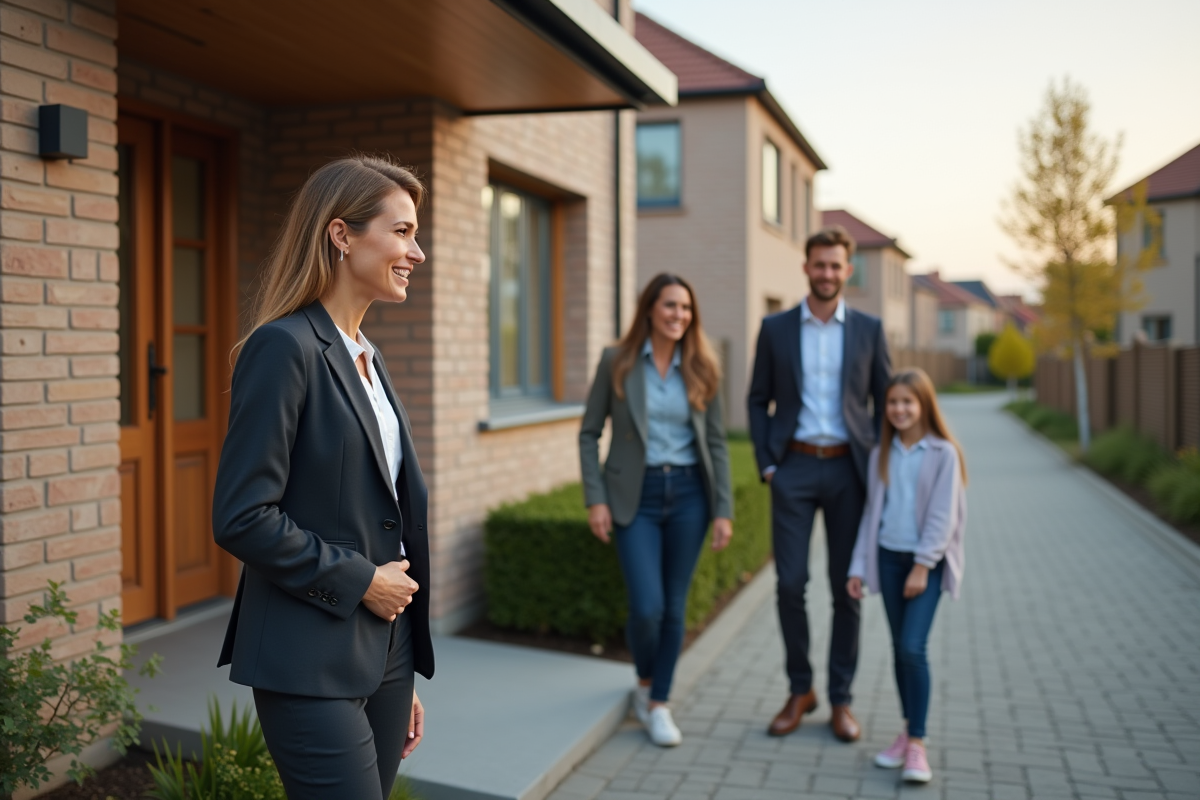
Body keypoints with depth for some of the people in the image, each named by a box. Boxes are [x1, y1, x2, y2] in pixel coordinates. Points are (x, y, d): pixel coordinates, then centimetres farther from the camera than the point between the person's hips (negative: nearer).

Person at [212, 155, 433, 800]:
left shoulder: (367, 359, 12)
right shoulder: (284, 347, -13)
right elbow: (241, 518, -19)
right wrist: (357, 580, -12)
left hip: (384, 659, 8)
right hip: (312, 668, -8)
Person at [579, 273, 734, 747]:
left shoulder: (700, 369, 3)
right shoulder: (617, 362, -3)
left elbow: (716, 442, 6)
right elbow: (589, 433, 1)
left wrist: (723, 510, 0)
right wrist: (595, 499, -7)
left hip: (688, 494, 2)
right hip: (636, 496, -2)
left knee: (674, 608, 7)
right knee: (647, 607, -10)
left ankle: (658, 704, 25)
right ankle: (644, 681, 23)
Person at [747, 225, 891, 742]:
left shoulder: (869, 330, 5)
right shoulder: (776, 329, 5)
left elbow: (886, 404, 8)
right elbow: (758, 401, 8)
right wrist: (765, 464, -2)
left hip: (847, 469, 0)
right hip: (794, 469, 0)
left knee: (846, 588, 5)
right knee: (790, 585, -1)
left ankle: (840, 699, 18)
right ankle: (799, 690, 18)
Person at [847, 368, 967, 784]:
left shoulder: (943, 454, -6)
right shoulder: (881, 455, 9)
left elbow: (942, 516, -9)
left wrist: (923, 566, -13)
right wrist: (859, 566, 9)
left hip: (927, 561, -4)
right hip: (889, 557, 5)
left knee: (913, 648, -13)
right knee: (899, 650, 10)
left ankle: (917, 744, -4)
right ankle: (909, 731, 22)